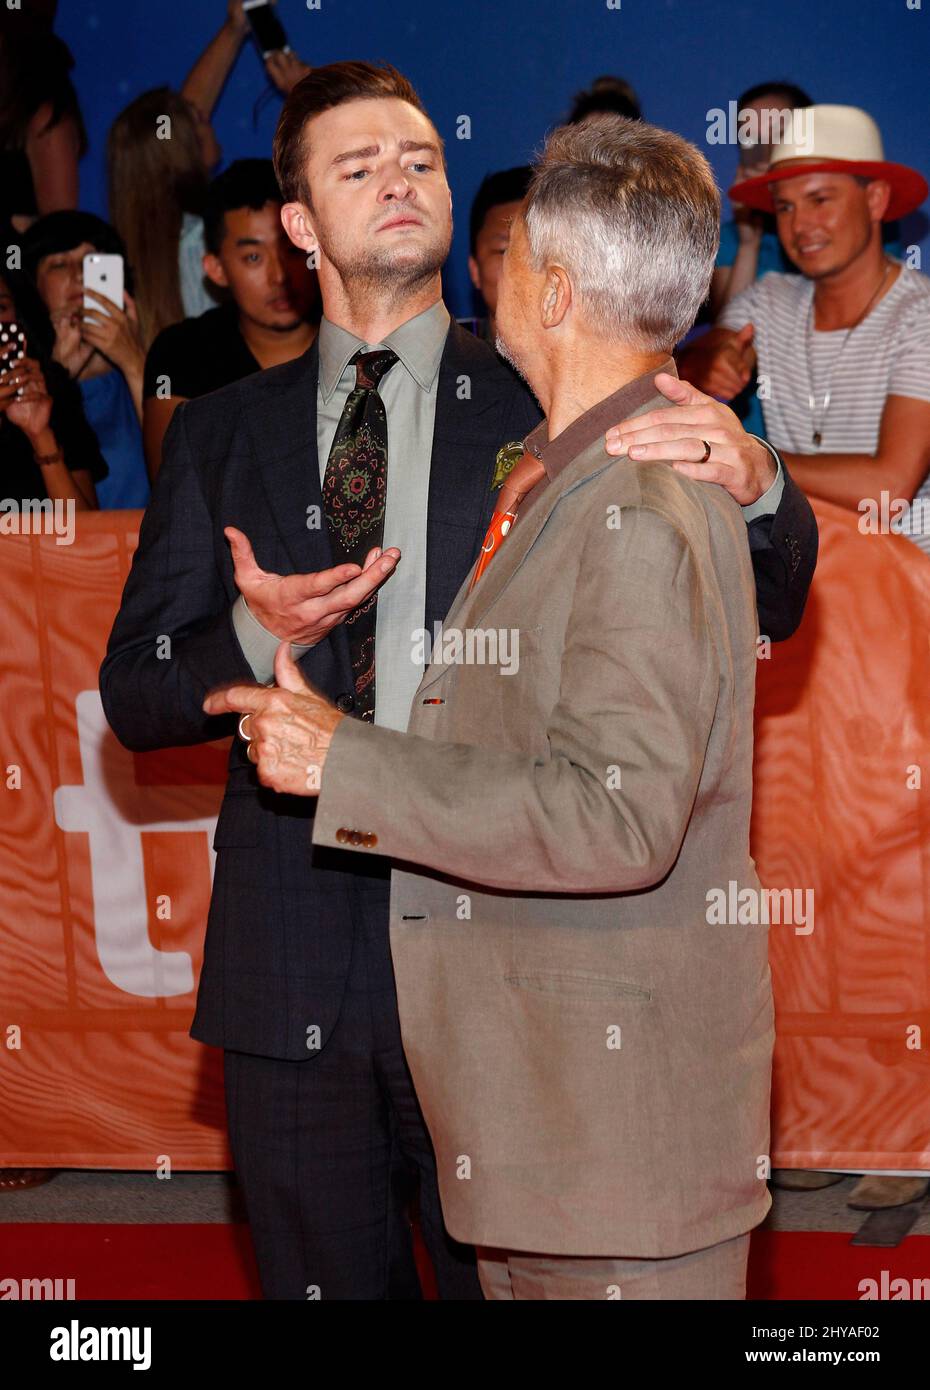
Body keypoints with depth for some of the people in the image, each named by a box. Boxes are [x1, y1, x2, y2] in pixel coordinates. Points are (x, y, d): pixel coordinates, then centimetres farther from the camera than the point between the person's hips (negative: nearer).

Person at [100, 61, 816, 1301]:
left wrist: (752, 483, -22)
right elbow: (134, 697, 7)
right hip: (292, 980, 2)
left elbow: (766, 610, 0)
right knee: (322, 1277, 15)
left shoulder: (541, 409, 2)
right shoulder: (222, 434, 9)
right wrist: (256, 638, -14)